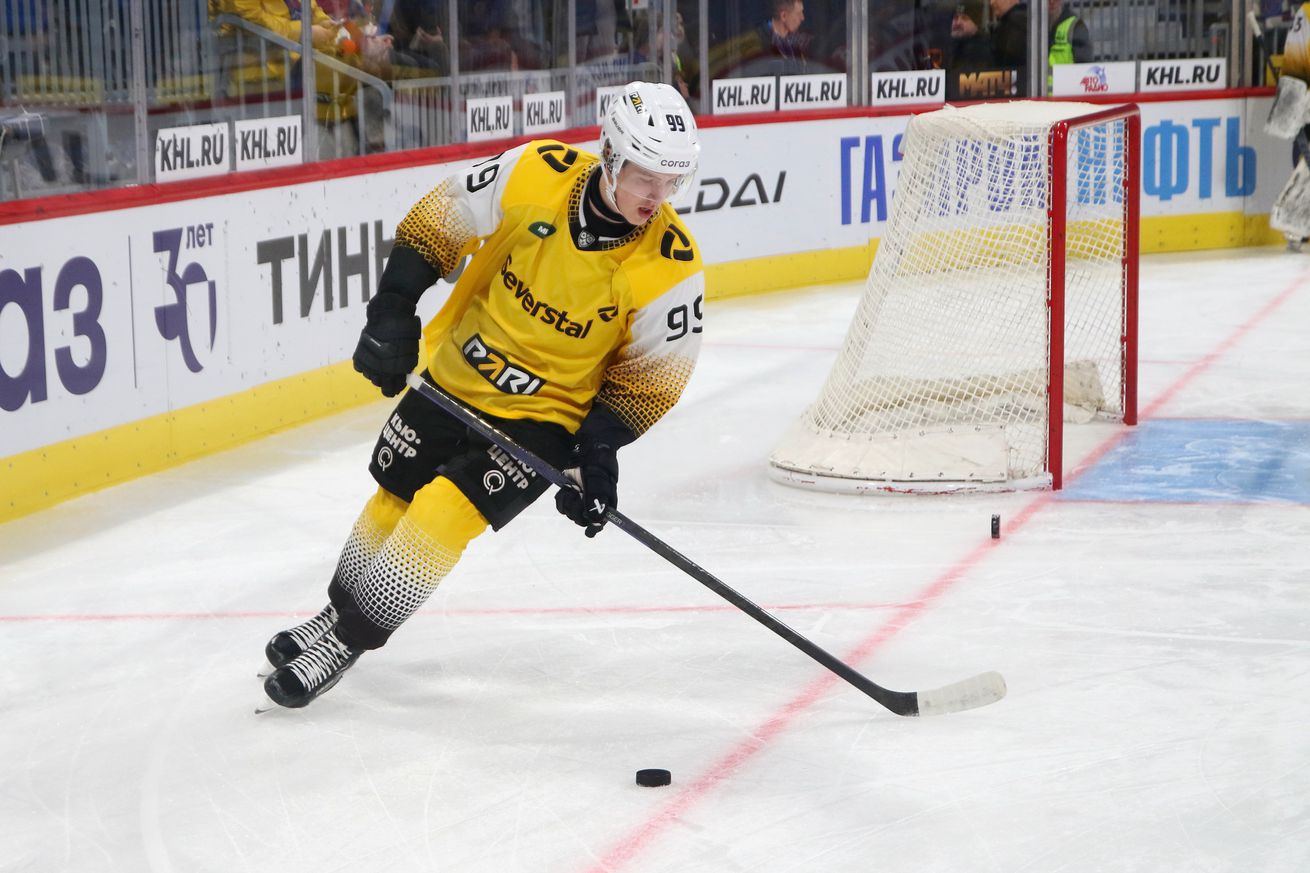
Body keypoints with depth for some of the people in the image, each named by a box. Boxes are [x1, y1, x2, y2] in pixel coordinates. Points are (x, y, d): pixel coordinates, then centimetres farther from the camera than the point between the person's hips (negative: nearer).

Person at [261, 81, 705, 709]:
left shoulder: (670, 266, -22)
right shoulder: (538, 173, -21)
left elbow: (655, 371, -9)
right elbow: (439, 220, -8)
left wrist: (599, 451, -16)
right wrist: (392, 314, -12)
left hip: (545, 413, -3)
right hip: (456, 374, 3)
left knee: (446, 512, -17)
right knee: (393, 499, 17)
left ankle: (349, 639, 1)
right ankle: (338, 612, 42)